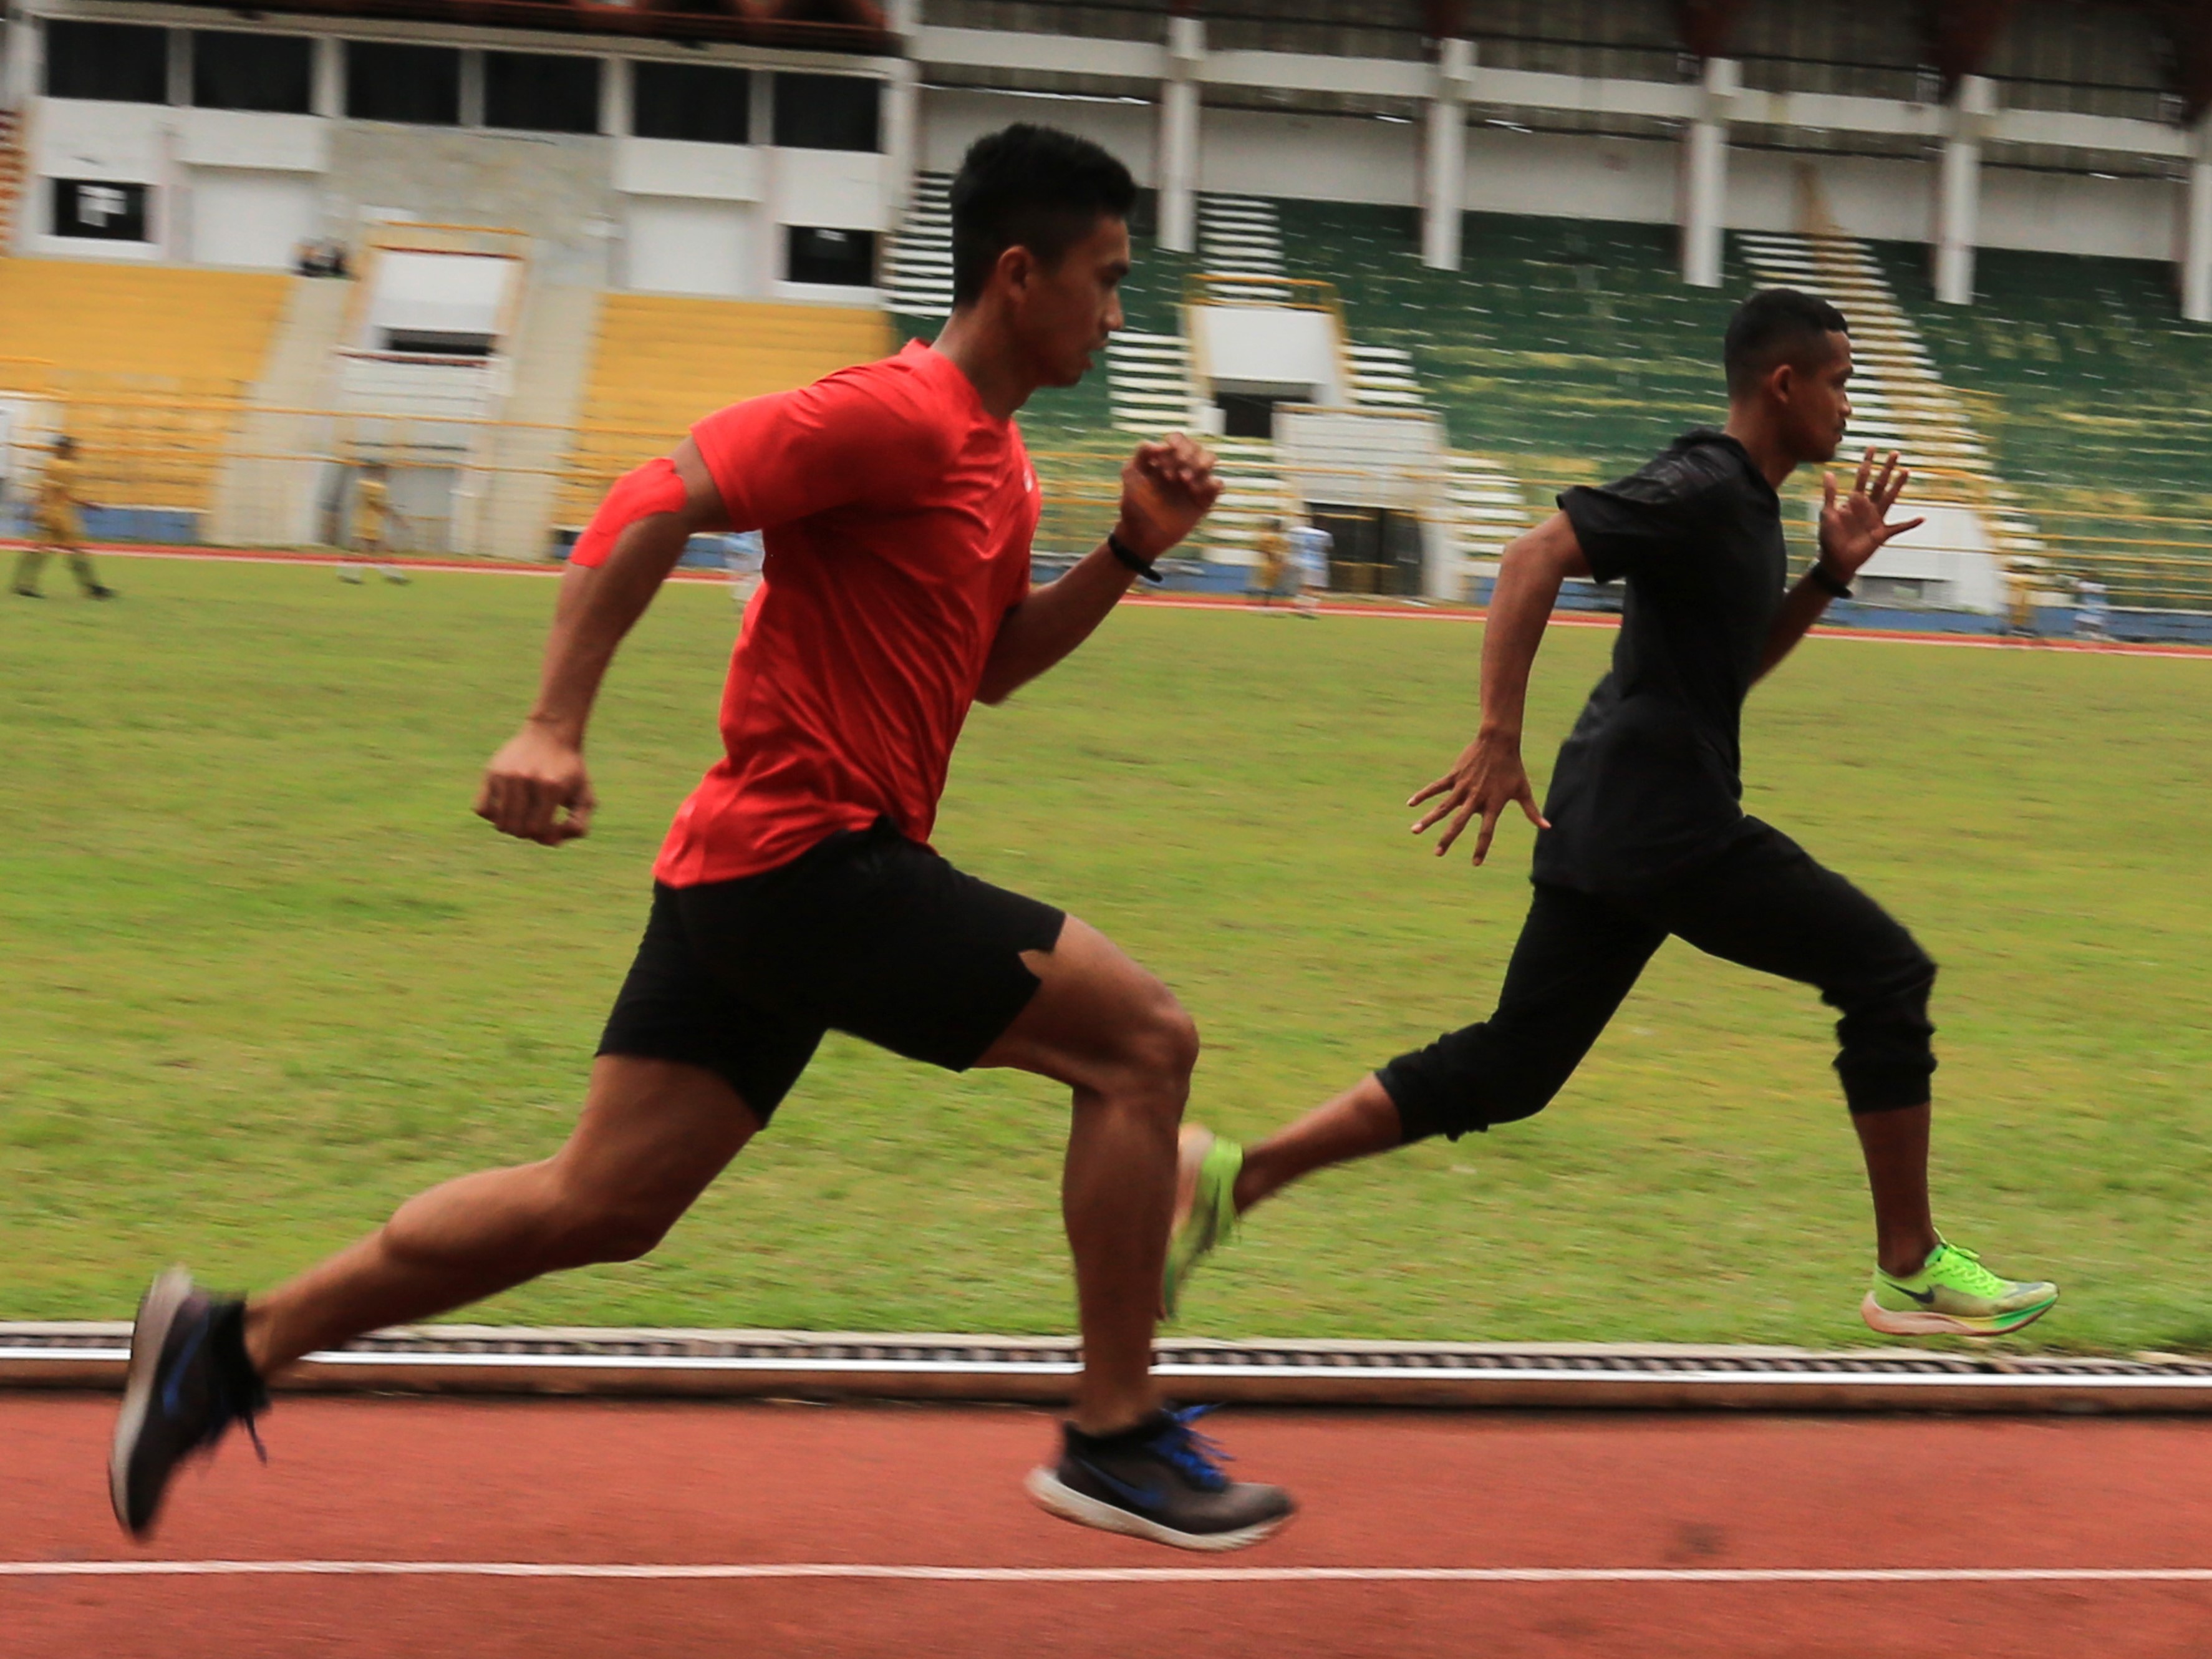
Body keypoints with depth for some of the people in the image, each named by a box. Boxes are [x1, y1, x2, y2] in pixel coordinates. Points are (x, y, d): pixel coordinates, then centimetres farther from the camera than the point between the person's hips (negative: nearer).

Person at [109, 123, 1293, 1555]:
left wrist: (1132, 551, 12)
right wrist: (555, 727, -27)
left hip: (751, 874, 10)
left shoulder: (997, 460, 17)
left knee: (599, 1205, 11)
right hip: (813, 859, -10)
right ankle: (1115, 1441, -1)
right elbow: (656, 505, -20)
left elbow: (994, 665, 26)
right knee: (1145, 1038, -8)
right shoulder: (899, 416, -14)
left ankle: (233, 1344, 16)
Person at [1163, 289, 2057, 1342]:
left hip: (1607, 822, 10)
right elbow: (1536, 556, -22)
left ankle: (1233, 1177, 2)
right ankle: (1911, 1271, 8)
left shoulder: (1744, 505, 19)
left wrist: (1831, 575, 18)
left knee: (1504, 1069, 8)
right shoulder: (1703, 490, -11)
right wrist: (1498, 736, -27)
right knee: (1888, 975, 1)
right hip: (1671, 824, -10)